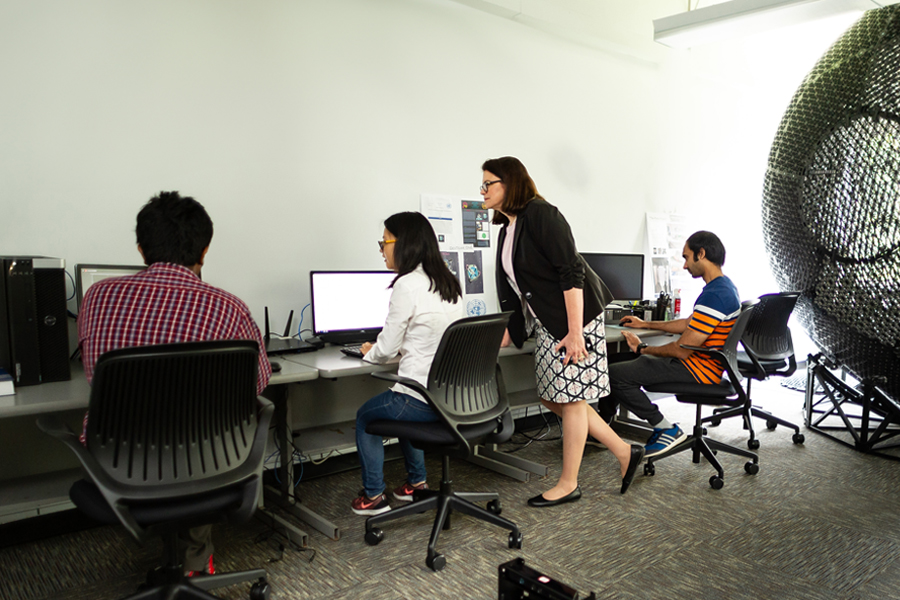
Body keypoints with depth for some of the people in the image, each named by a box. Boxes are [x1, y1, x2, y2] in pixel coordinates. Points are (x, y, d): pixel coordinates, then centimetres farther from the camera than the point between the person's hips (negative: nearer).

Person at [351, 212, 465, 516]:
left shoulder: (407, 285, -17)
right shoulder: (448, 282, 7)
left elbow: (387, 348, -11)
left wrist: (369, 352, 11)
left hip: (424, 401, -8)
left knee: (365, 416, 19)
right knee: (403, 407, 35)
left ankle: (373, 496, 26)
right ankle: (417, 482, 40)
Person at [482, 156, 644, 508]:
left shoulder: (540, 214, -12)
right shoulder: (507, 231, 15)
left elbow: (571, 272, -19)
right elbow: (512, 296, 18)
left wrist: (575, 332, -23)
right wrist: (498, 342, 17)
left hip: (574, 318, -10)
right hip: (547, 324, 10)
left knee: (571, 397, 0)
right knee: (552, 398, 11)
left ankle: (568, 484, 14)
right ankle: (624, 452, 23)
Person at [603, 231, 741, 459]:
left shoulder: (714, 296, -24)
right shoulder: (725, 286, 11)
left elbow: (682, 350, -23)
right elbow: (690, 324, 24)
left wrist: (643, 348, -7)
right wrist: (646, 324, 27)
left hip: (698, 371, -11)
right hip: (702, 364, 11)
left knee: (615, 375, -18)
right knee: (622, 364, 18)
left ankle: (666, 430, -7)